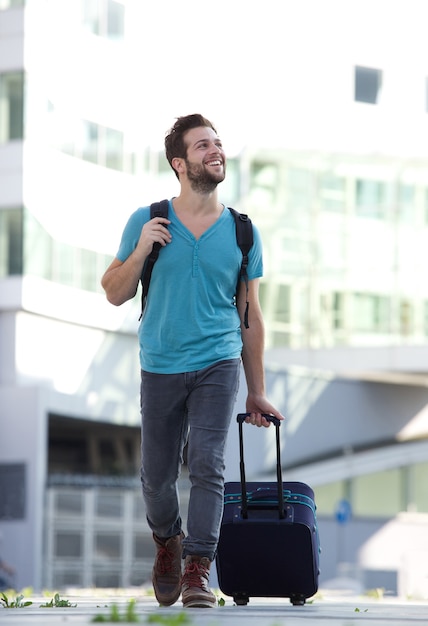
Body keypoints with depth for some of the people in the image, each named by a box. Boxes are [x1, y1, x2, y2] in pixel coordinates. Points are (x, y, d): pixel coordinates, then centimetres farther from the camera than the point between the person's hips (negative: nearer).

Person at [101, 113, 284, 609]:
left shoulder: (241, 232, 3)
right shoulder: (148, 223, 0)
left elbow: (251, 317, 9)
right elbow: (114, 294, 4)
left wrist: (256, 392, 9)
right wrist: (141, 250, -14)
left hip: (218, 364, 0)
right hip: (160, 367, 1)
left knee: (207, 464, -14)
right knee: (156, 475, 8)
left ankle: (198, 570, -12)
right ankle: (167, 543, 36)